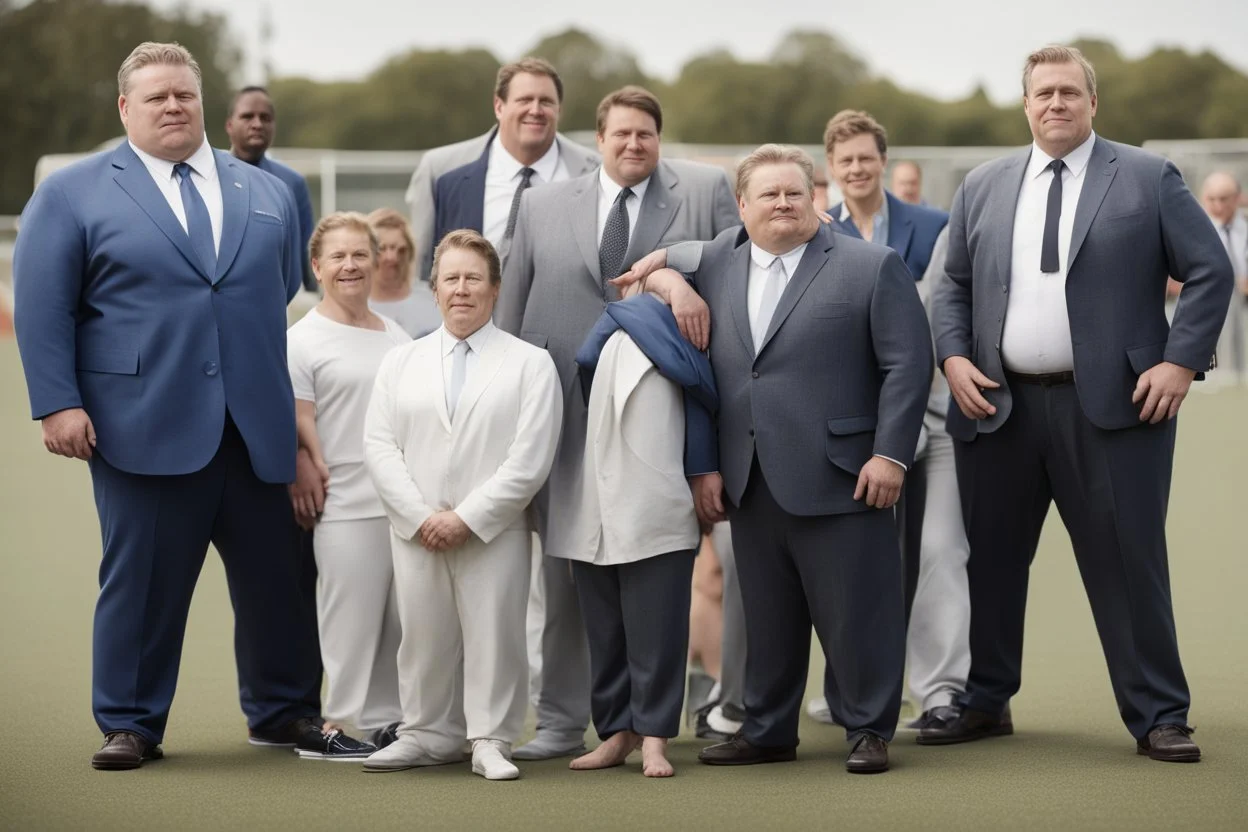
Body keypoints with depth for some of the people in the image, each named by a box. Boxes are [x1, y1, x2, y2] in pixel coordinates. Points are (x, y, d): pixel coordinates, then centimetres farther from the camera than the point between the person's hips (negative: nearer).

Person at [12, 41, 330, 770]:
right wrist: (57, 403, -10)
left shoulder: (267, 193, 16)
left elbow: (291, 298, 19)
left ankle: (284, 712, 23)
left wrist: (305, 402, 14)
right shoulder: (72, 195, 4)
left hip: (260, 427, 3)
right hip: (144, 427, -3)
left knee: (277, 576, 7)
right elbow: (43, 308, -1)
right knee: (142, 581, 1)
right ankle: (130, 725, 15)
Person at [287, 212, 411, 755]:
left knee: (404, 621, 8)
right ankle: (346, 725, 5)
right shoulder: (302, 342, -1)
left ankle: (389, 722, 17)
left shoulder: (398, 338, 15)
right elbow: (299, 427, -5)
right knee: (352, 623, -3)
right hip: (348, 508, -5)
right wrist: (308, 484, -10)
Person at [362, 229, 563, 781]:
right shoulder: (400, 363, 12)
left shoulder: (530, 364, 1)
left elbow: (530, 459, -7)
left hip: (494, 533, -3)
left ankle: (491, 742, 8)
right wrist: (420, 517, -9)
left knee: (494, 636, -1)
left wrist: (467, 518, -12)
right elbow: (380, 446, 4)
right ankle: (429, 733, 18)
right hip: (417, 530, 3)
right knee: (424, 637, 6)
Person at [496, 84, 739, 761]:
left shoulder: (704, 191, 6)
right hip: (569, 415, 2)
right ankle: (562, 722, 12)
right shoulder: (543, 205, 11)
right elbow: (512, 312, 12)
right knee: (566, 573, 4)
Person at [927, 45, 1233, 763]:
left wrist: (1181, 361, -9)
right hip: (999, 405, 4)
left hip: (1114, 406, -3)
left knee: (1129, 563, -2)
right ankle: (985, 703, 23)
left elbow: (1211, 272, 0)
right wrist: (953, 357, 0)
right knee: (989, 562, 9)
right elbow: (954, 286, 17)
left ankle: (1159, 717, 6)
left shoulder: (1148, 179, 2)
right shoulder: (983, 187, 12)